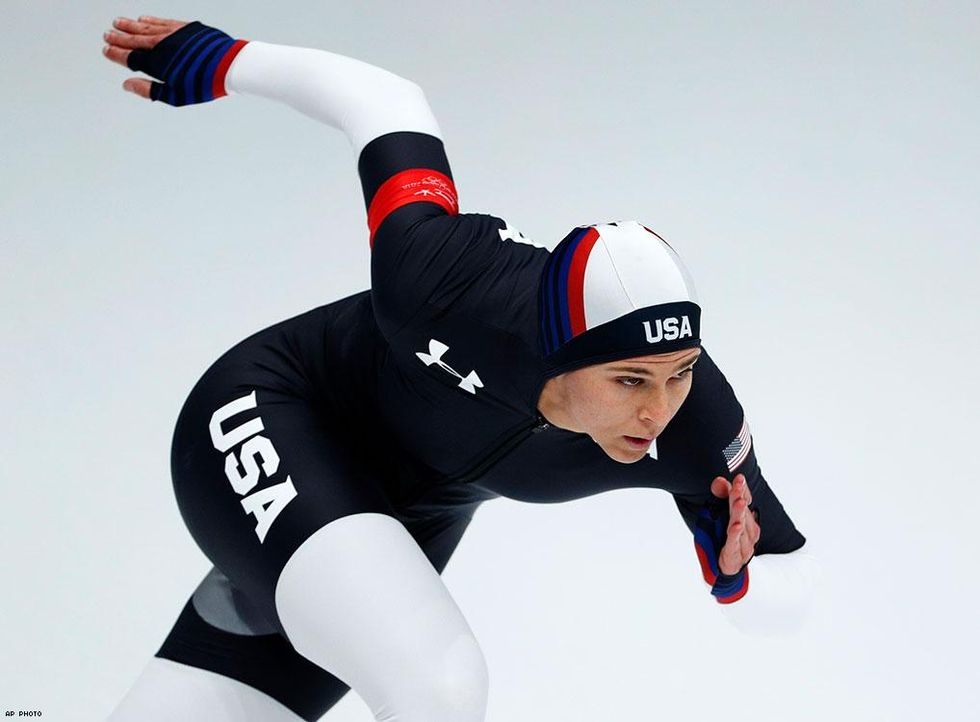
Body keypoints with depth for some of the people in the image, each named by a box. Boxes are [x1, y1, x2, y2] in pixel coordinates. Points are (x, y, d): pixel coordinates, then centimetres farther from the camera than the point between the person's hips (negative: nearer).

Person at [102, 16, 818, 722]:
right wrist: (219, 61, -4)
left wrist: (732, 579, -34)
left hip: (415, 517, 5)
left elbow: (786, 596, -11)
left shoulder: (697, 426, -26)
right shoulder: (444, 284, -37)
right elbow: (387, 101, -18)